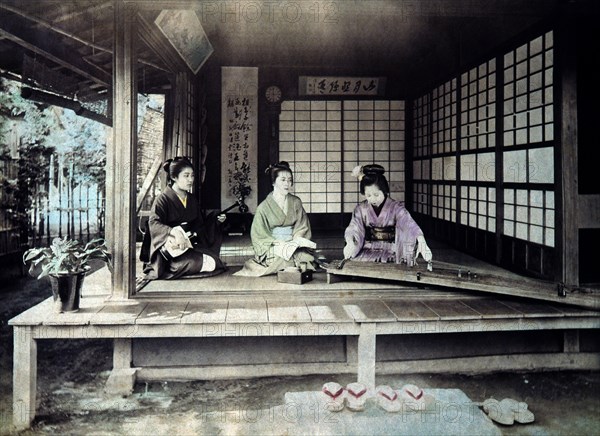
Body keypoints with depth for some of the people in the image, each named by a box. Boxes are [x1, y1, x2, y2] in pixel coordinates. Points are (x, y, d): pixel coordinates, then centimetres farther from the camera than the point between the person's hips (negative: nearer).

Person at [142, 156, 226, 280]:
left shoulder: (192, 199, 14)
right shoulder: (164, 199, -7)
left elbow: (200, 224, 24)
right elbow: (153, 223, -23)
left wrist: (216, 221, 7)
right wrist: (175, 233, -38)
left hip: (191, 244, 7)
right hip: (172, 249, -7)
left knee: (214, 260, -17)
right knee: (209, 263, -24)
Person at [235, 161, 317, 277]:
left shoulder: (296, 202, 9)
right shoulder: (264, 207, 0)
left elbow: (302, 228, 8)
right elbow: (259, 236, -1)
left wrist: (295, 242, -13)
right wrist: (278, 243, -16)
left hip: (294, 244, 2)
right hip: (272, 248, -2)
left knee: (302, 254, -31)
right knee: (283, 255, -35)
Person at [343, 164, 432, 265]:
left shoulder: (396, 208, -8)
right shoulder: (361, 208, 2)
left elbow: (410, 225, -22)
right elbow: (353, 229, -7)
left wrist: (422, 243, -41)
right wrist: (350, 243, -31)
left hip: (390, 251, -2)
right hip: (368, 250, 2)